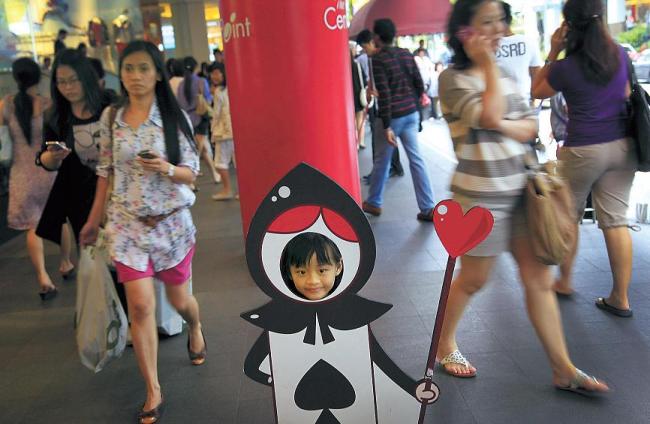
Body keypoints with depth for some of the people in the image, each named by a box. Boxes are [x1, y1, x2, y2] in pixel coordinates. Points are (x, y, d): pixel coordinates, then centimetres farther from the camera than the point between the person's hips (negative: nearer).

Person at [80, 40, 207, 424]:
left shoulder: (174, 116, -5)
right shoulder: (111, 116, 1)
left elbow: (191, 173, -5)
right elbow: (106, 171, 10)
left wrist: (165, 168, -26)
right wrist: (94, 219, 12)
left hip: (172, 220, -1)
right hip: (127, 223, 1)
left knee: (179, 297, 13)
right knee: (141, 306, -6)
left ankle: (196, 330, 50)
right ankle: (154, 392, 7)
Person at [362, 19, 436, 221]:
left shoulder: (378, 60, -12)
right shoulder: (406, 54, 7)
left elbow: (384, 94, -18)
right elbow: (419, 84, 9)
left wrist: (386, 126, -18)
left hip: (393, 116, -5)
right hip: (411, 114, 5)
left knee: (382, 160, 10)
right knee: (416, 159, 5)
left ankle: (373, 202, 27)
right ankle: (428, 209, 4)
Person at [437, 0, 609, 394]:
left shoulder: (505, 75, 9)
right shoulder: (453, 78, -11)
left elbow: (530, 126, 3)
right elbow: (490, 115, -27)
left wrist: (501, 125, -16)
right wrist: (488, 63, -18)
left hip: (520, 191, 6)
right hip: (480, 197, -6)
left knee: (540, 279, 8)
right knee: (473, 280, 8)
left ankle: (564, 369, 18)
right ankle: (445, 345, 33)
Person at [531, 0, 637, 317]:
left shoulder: (566, 67, -13)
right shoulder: (619, 54, 3)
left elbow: (537, 91, 5)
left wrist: (553, 54, 0)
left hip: (584, 150, -4)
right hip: (623, 146, 5)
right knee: (616, 220, 6)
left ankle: (564, 280, 29)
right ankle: (620, 299, 10)